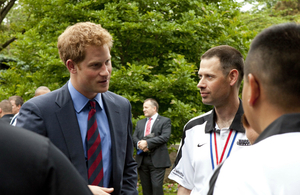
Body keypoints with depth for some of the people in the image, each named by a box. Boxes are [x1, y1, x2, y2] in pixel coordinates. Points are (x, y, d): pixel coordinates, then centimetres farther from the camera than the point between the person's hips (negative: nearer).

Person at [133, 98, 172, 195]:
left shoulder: (165, 121, 4)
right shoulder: (140, 123, 21)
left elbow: (165, 137, -11)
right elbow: (134, 137, 10)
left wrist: (147, 142, -16)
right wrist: (139, 144, -13)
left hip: (157, 160, -5)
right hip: (142, 160, 5)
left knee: (157, 187, -13)